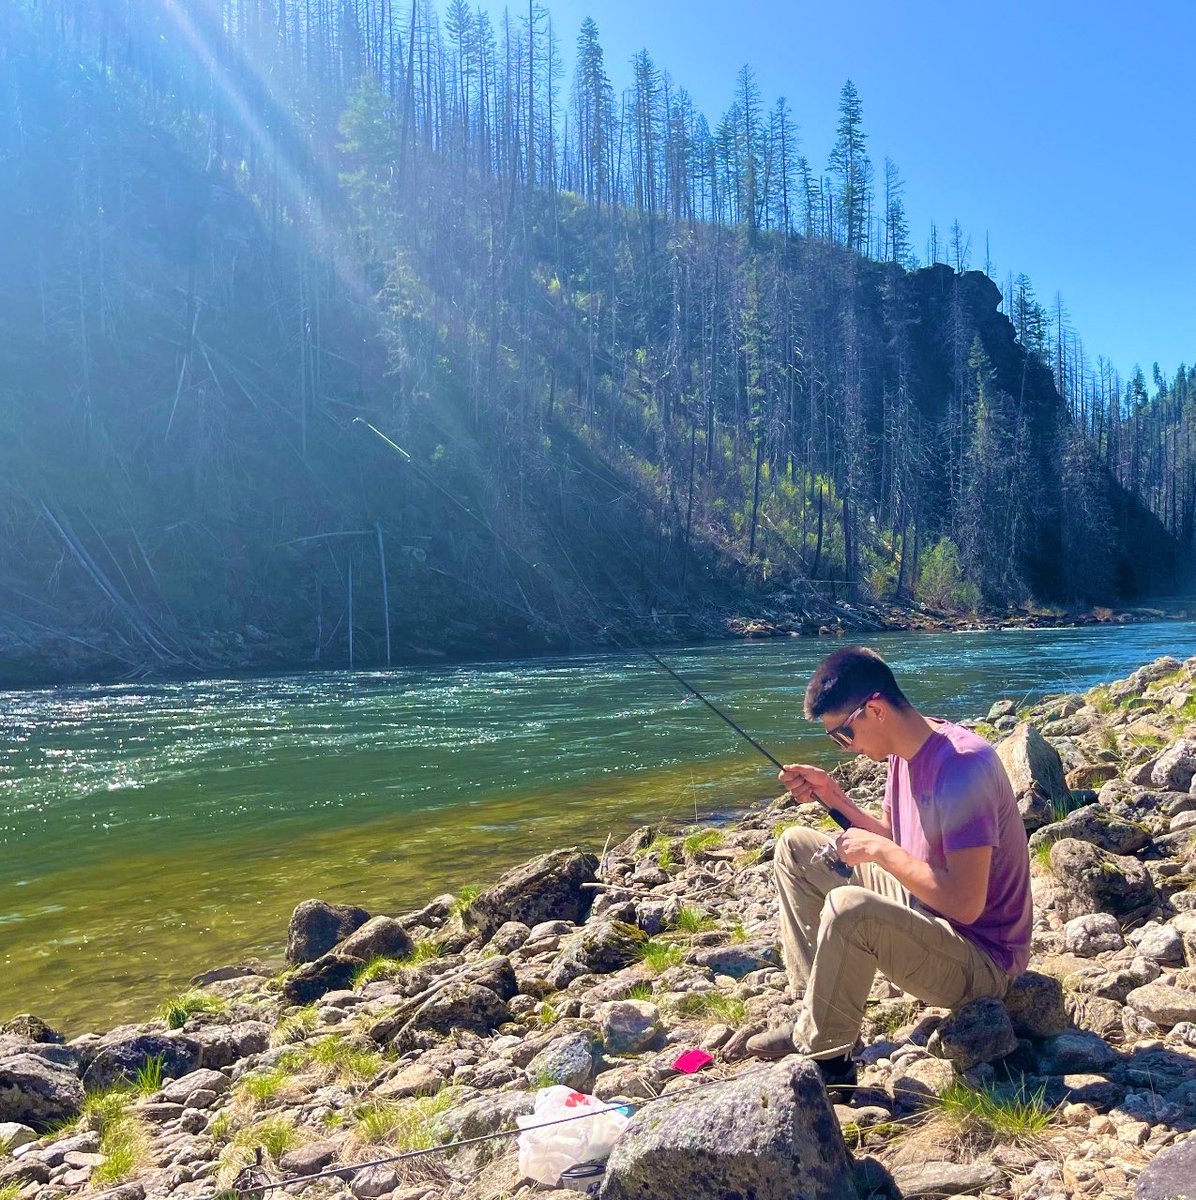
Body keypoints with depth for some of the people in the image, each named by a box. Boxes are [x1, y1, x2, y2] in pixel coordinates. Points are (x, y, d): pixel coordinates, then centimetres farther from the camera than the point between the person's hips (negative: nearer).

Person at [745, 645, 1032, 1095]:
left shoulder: (962, 764, -28)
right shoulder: (905, 752, 1)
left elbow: (965, 903, -32)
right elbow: (898, 846, 13)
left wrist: (880, 851, -22)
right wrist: (833, 797, 0)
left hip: (983, 961, -10)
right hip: (922, 908, 10)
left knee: (848, 907, -36)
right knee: (795, 848, 8)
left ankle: (824, 1061, -12)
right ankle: (815, 1017, 6)